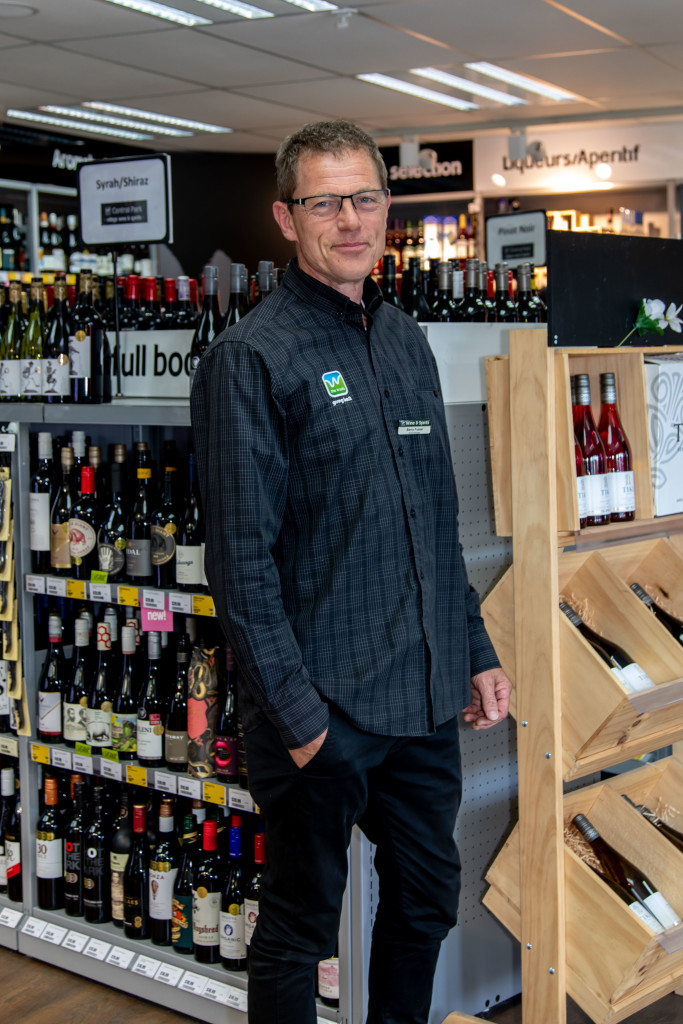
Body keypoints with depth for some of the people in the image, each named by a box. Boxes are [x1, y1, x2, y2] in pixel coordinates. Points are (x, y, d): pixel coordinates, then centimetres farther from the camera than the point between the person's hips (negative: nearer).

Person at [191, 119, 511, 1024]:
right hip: (324, 709, -7)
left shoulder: (408, 343, 11)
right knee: (299, 931, 8)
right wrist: (296, 713, -17)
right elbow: (242, 563, -15)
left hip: (426, 702, 7)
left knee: (427, 901, 20)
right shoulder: (252, 356, -11)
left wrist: (476, 650, 14)